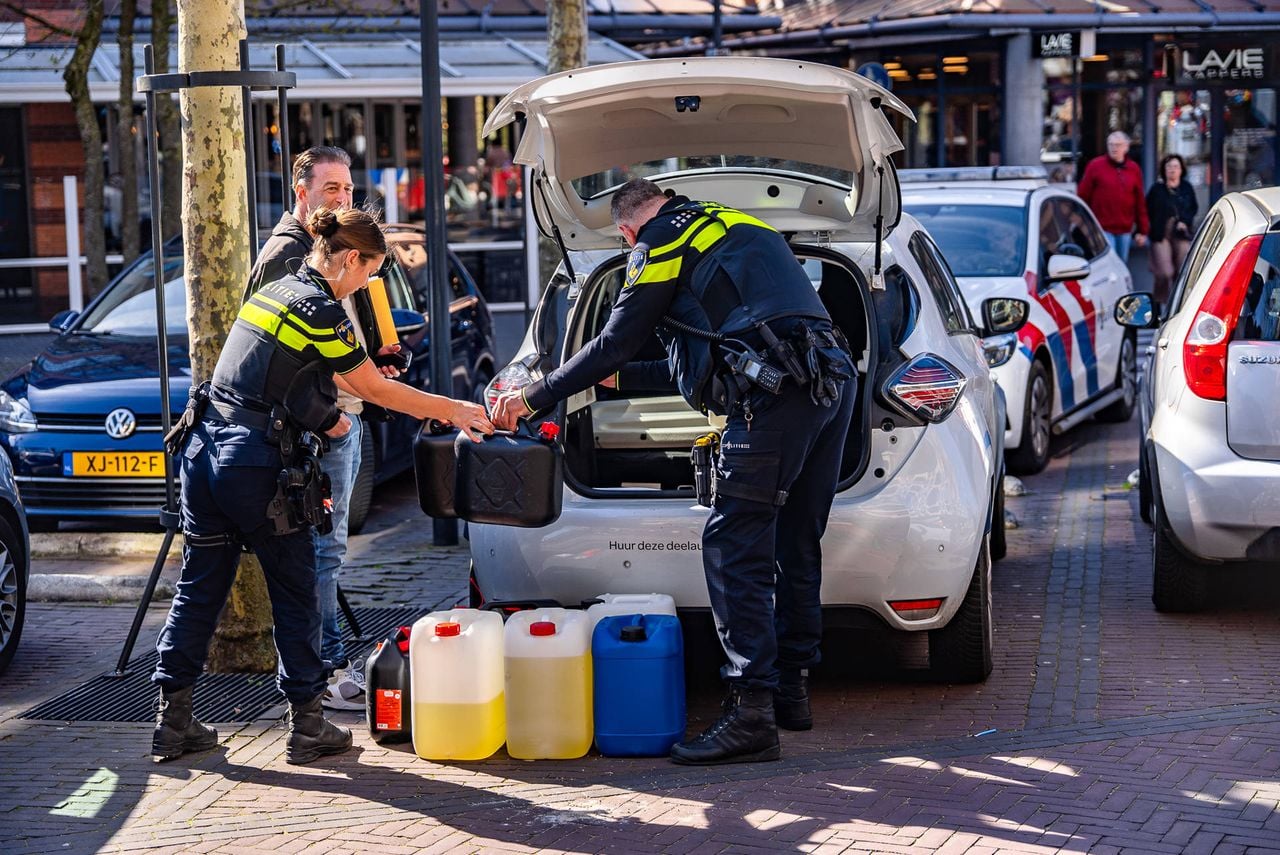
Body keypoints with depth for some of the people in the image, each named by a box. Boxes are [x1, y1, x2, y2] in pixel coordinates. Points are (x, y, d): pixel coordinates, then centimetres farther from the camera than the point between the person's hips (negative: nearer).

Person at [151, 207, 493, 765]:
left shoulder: (273, 293, 16)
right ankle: (307, 726, 11)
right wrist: (452, 411, 6)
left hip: (205, 449, 8)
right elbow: (375, 388, -2)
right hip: (257, 465, -8)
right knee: (295, 594, 5)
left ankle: (172, 720, 14)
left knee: (198, 589, 12)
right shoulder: (320, 310, -11)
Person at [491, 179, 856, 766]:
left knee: (734, 549, -8)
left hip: (777, 395, -9)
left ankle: (751, 714, -13)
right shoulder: (737, 224, 31)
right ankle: (790, 688, 26)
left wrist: (533, 398, 13)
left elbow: (616, 343, 3)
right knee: (795, 546, 18)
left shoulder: (660, 243, 5)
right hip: (834, 381, 9)